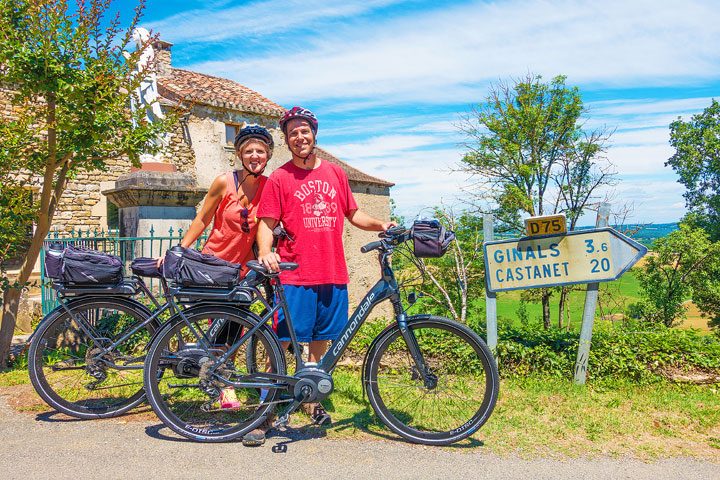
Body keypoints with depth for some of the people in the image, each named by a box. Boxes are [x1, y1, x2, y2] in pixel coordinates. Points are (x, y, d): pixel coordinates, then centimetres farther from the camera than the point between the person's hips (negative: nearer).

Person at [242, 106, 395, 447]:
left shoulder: (335, 173, 13)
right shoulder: (279, 179, 1)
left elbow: (353, 215, 20)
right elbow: (266, 224, -2)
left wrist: (380, 225, 4)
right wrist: (265, 251, -21)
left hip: (333, 274, 4)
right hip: (294, 275, -4)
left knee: (321, 341, 14)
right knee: (281, 342, -3)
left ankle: (311, 401, 32)